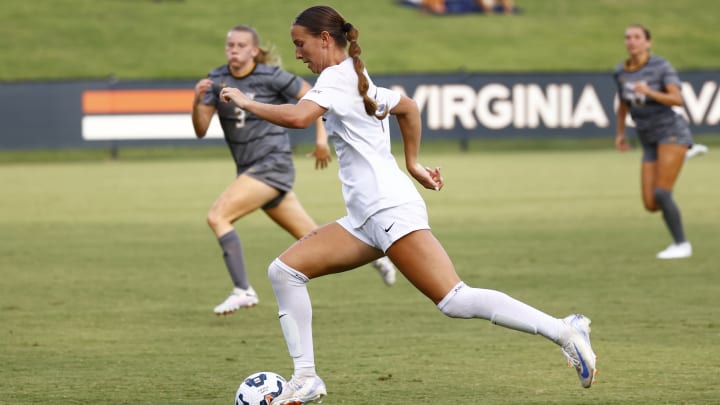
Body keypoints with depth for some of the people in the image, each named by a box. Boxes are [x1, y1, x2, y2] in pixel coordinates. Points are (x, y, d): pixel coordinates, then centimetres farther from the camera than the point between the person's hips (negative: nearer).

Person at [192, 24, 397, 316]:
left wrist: (321, 137, -6)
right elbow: (201, 130, -3)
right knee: (313, 237, 14)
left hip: (273, 164, -6)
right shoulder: (217, 81, 3)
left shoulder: (270, 77, -11)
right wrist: (198, 100, -21)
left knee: (217, 216, -21)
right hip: (250, 170, 6)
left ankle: (242, 290, -18)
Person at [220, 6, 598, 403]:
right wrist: (413, 162, 39)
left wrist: (246, 103, -11)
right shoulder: (358, 80, 22)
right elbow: (407, 106, 38)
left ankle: (564, 330, -19)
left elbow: (297, 117, -25)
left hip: (389, 207, -10)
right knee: (284, 270, 2)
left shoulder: (336, 76, -8)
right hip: (366, 220, 10)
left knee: (455, 301, -18)